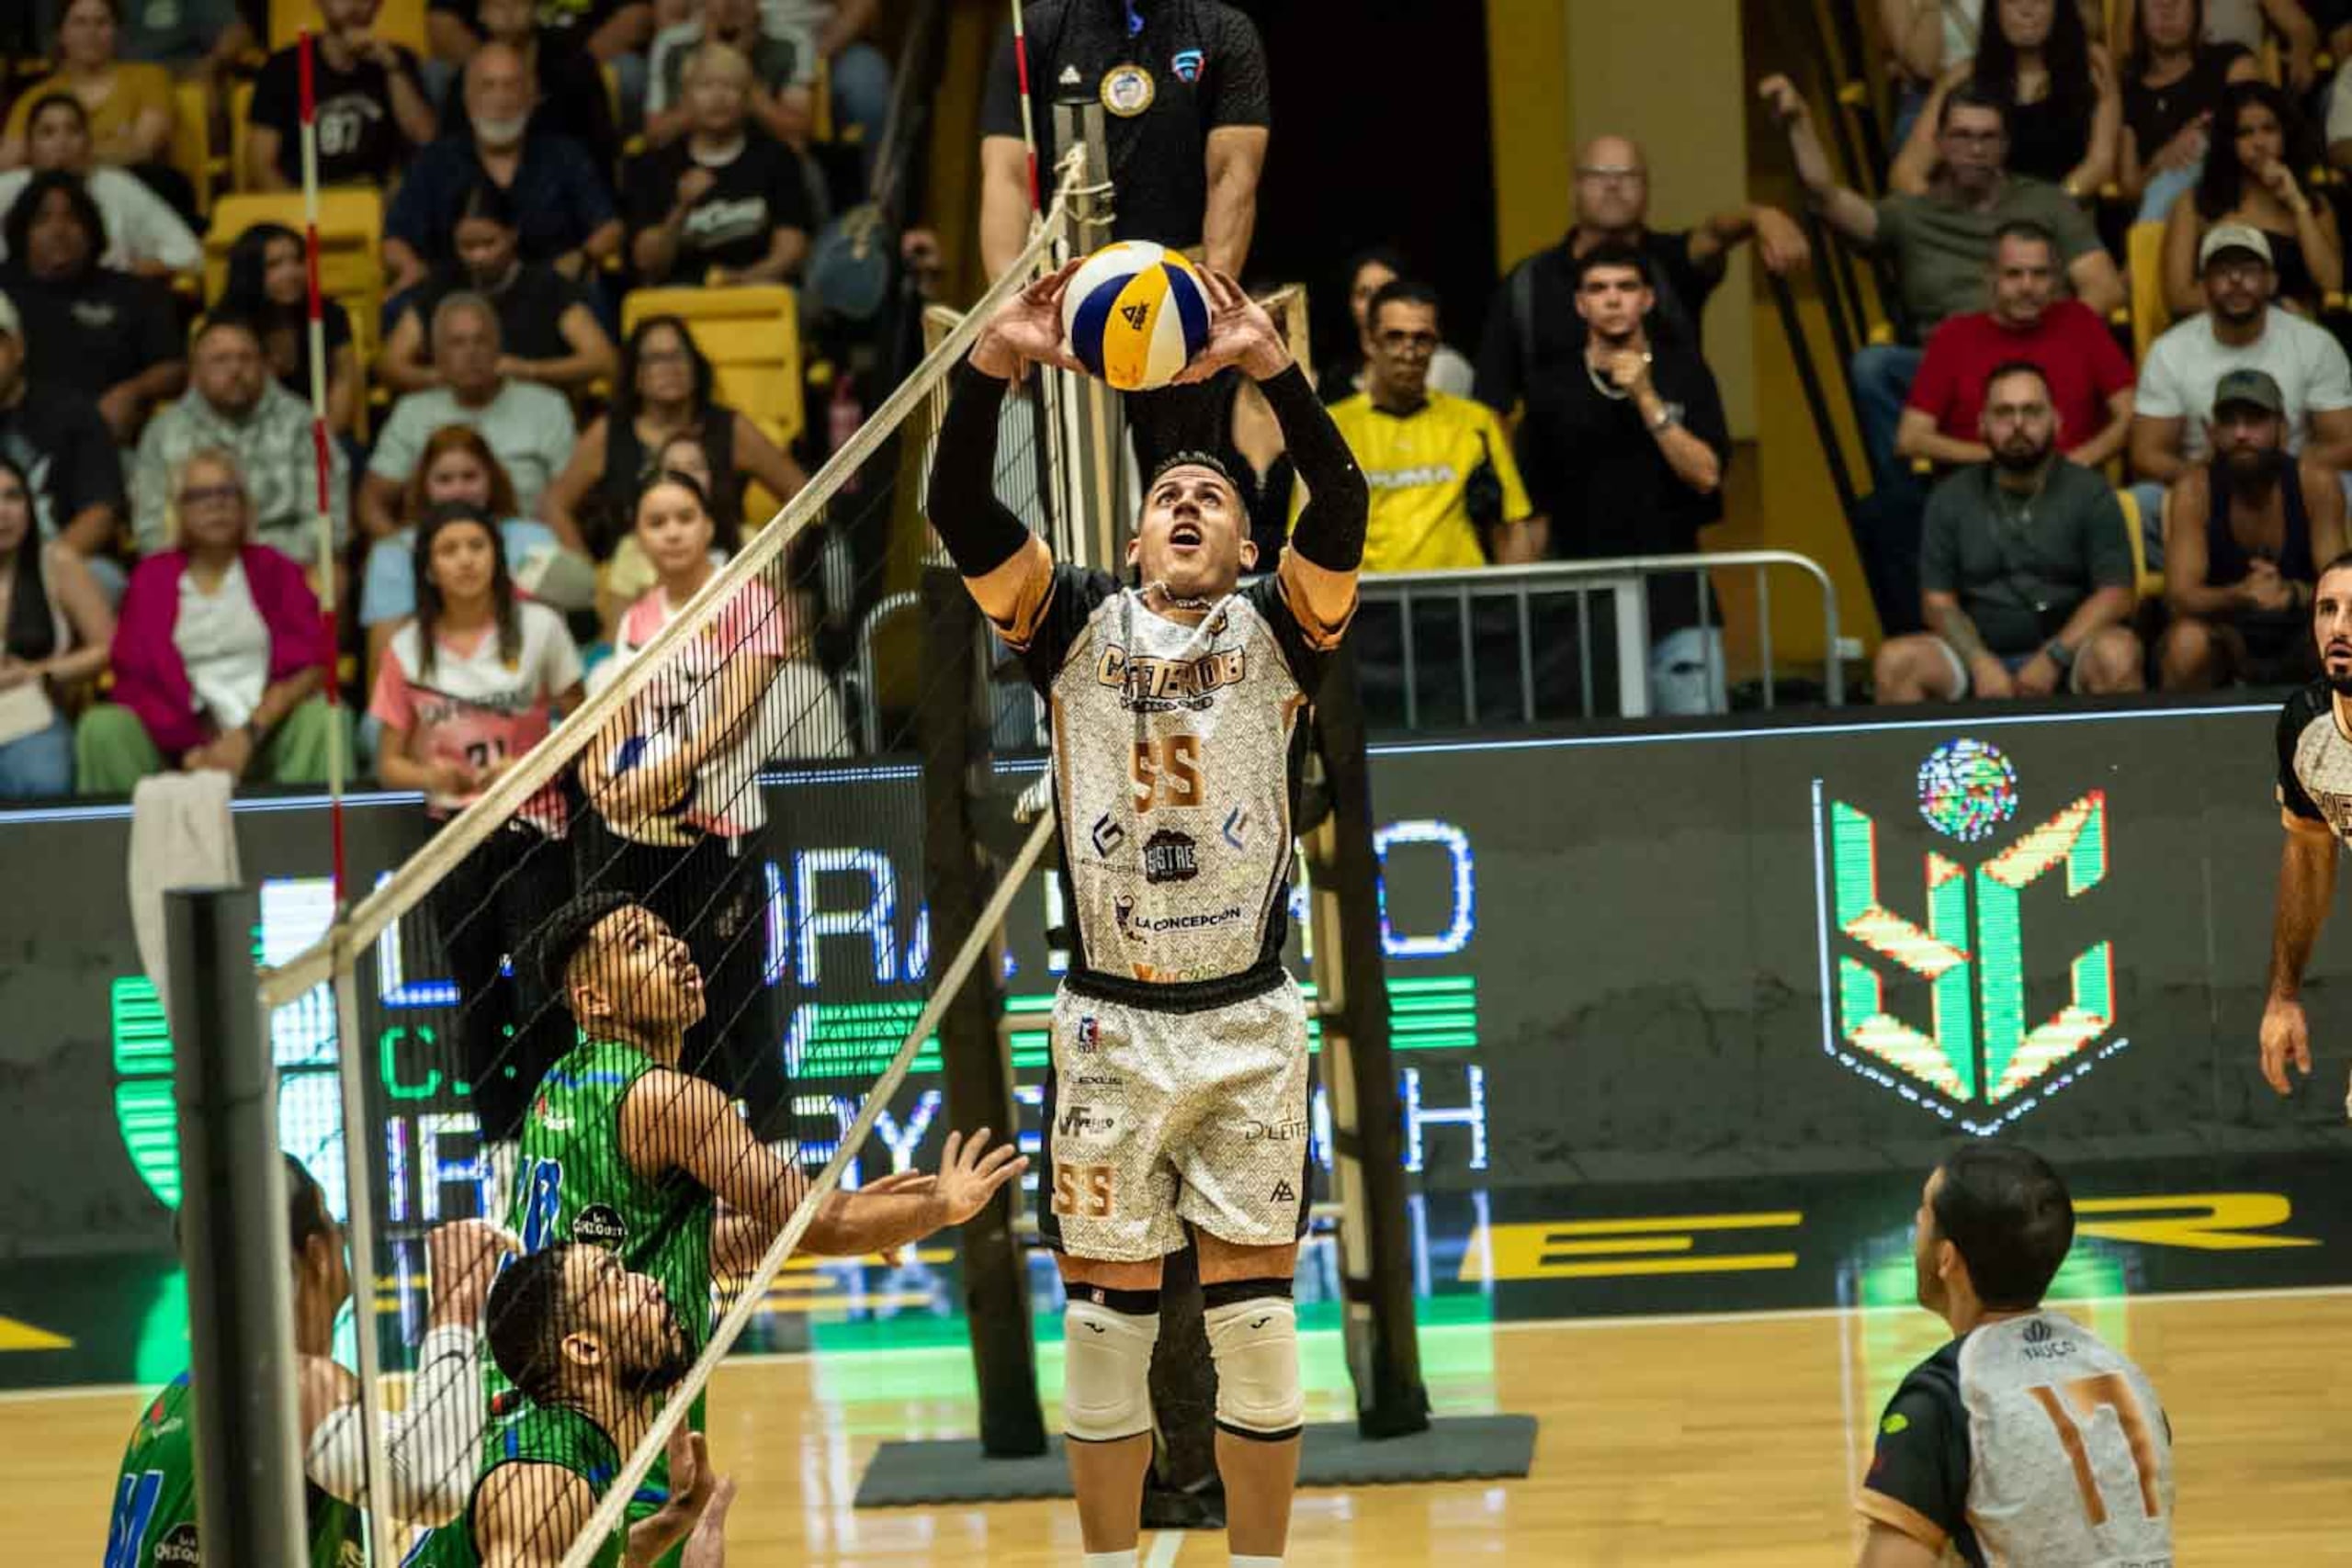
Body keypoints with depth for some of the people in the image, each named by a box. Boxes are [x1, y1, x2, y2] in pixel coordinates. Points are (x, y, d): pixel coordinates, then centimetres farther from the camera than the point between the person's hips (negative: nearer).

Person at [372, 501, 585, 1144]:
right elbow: (390, 760, 8)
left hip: (533, 827, -2)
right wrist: (431, 774, -14)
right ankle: (500, 1140, 13)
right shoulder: (408, 650, 3)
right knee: (478, 999, 6)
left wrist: (525, 769, -14)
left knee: (538, 995, -10)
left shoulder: (538, 628, -2)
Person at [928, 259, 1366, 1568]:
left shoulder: (1278, 626, 4)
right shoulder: (1078, 624, 7)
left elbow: (1342, 506, -14)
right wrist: (992, 367, -22)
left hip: (1249, 1020, -1)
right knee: (1106, 1319, 4)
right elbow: (960, 513, -7)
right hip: (1109, 1022, 1)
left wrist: (1275, 369, -28)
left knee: (1256, 1318, 2)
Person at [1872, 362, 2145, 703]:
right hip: (1978, 652, 2)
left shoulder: (2090, 493, 2)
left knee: (2117, 654, -35)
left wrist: (2052, 658, -17)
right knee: (1896, 660, -25)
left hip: (2067, 651, -2)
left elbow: (2115, 595, -4)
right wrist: (1981, 662, -13)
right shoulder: (1950, 498, 9)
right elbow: (1938, 601, 6)